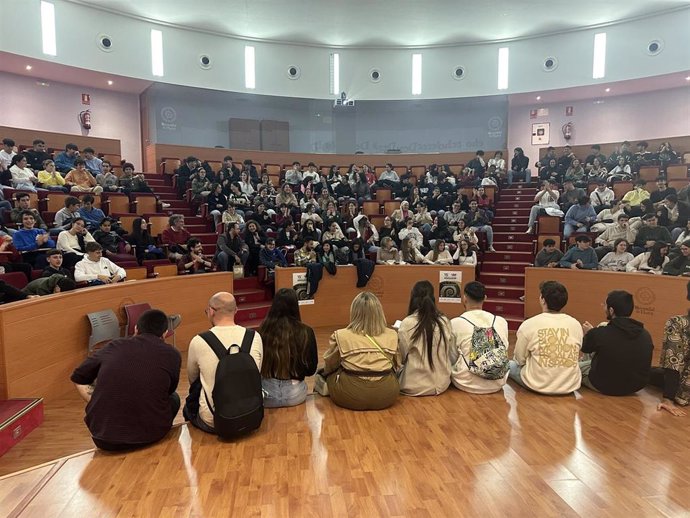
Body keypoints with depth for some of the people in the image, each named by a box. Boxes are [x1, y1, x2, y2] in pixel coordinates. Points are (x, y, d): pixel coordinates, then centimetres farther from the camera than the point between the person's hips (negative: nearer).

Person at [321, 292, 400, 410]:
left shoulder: (340, 336, -7)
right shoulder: (392, 335, 0)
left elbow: (330, 366, 8)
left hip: (350, 397, -2)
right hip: (386, 394, 2)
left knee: (322, 372, 24)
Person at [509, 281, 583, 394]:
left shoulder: (528, 325, -13)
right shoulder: (576, 325, -4)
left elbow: (520, 359, -2)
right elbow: (576, 356, 9)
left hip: (537, 385, -3)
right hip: (570, 386, 3)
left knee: (509, 364, 23)